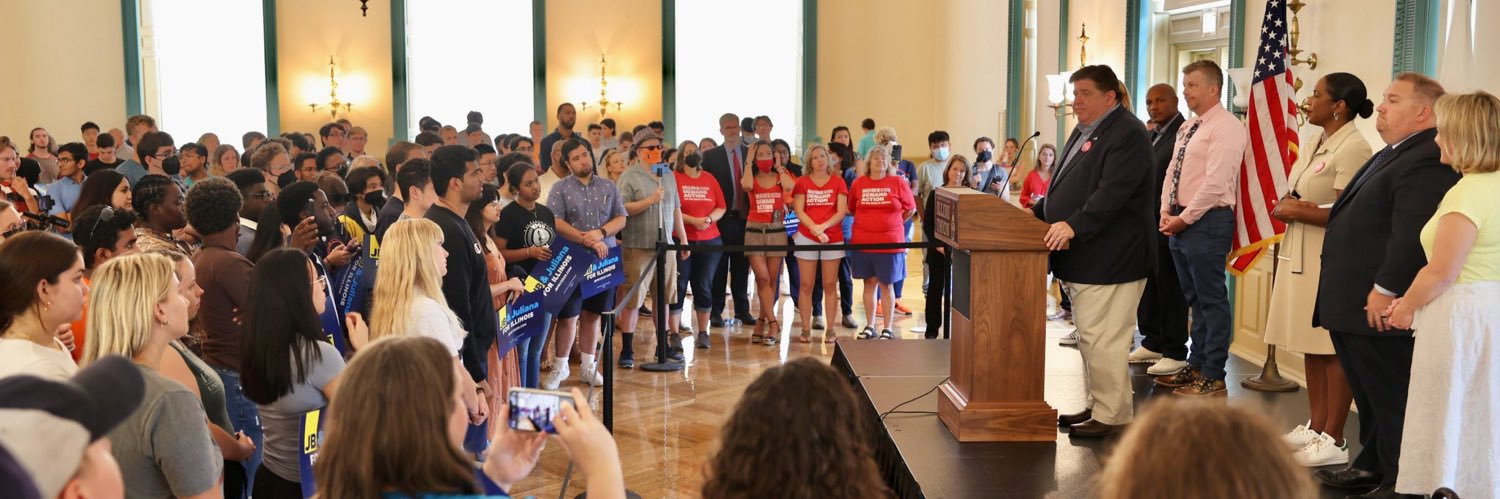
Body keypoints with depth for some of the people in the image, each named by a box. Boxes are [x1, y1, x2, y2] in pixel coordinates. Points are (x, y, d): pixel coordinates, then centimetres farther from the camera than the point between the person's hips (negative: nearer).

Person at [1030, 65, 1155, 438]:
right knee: (1090, 337, 16)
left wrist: (1074, 225, -32)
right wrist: (1038, 212, 16)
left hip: (1109, 262, -10)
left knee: (1101, 339, -8)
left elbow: (1112, 193, -24)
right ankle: (1096, 406, 26)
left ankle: (1113, 416, 0)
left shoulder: (1128, 134, -13)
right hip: (1083, 259, 10)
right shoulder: (1084, 132, 19)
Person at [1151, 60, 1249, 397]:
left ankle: (1213, 377, 4)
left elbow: (1215, 183, -19)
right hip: (1180, 221, 9)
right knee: (1194, 299, 15)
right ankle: (1196, 366, 24)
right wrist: (1166, 213, 5)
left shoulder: (1227, 127, -12)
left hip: (1207, 221, -9)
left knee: (1211, 300, -3)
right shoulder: (1187, 128, 17)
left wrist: (1184, 218, -16)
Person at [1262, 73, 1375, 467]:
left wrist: (1296, 211, -10)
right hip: (1300, 254, 9)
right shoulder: (1318, 145, 16)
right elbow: (1285, 201, 16)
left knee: (1334, 348, -4)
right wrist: (1286, 207, -5)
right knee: (1311, 345, 13)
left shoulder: (1353, 148, -14)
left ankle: (1334, 440, 1)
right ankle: (1316, 427, 21)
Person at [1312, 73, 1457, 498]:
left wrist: (1386, 289, -24)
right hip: (1355, 305, 11)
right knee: (1370, 396, 20)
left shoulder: (1427, 159, -18)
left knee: (1391, 399, 0)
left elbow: (1411, 232, -26)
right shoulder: (1390, 155, 18)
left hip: (1381, 308, -11)